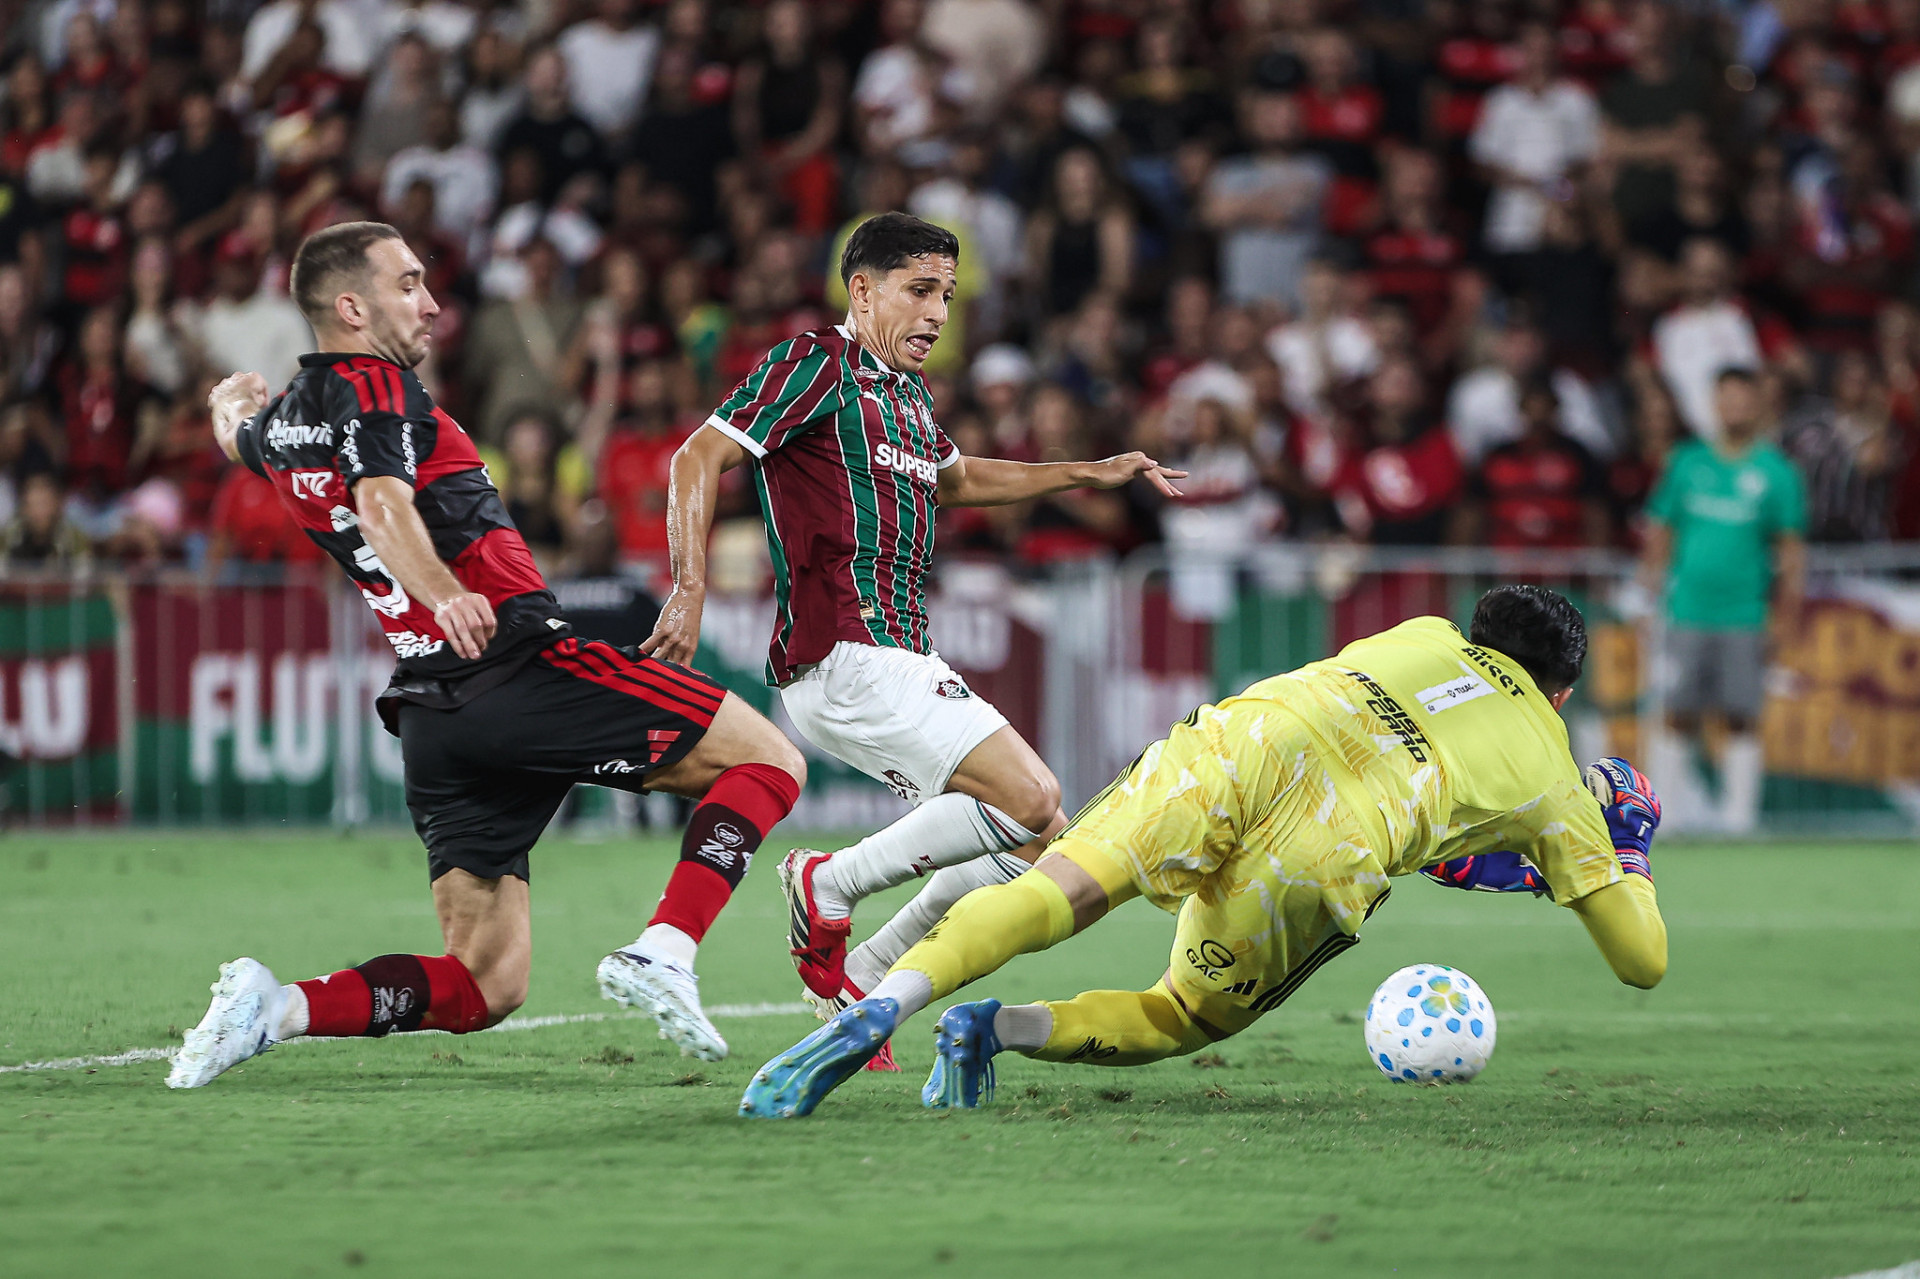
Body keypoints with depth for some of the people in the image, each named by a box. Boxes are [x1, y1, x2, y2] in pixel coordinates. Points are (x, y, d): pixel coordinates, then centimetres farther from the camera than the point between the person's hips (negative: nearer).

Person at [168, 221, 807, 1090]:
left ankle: (273, 1007, -12)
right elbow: (383, 506, -24)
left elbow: (237, 435, 45)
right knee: (768, 762, -1)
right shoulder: (374, 387, -5)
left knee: (485, 984, 7)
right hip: (521, 664, -8)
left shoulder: (280, 424, 20)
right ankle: (662, 954, -20)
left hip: (431, 714, 8)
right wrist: (443, 594, -43)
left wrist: (233, 400, 69)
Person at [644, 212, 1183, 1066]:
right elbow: (699, 458, -11)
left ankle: (863, 980, 10)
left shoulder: (911, 396, 22)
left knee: (1039, 838, 5)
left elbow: (954, 480, 42)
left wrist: (1088, 475, 38)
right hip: (841, 659, -9)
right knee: (1028, 798, -19)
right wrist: (691, 588, -21)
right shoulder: (816, 365, -5)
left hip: (903, 664, 9)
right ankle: (830, 885, -5)